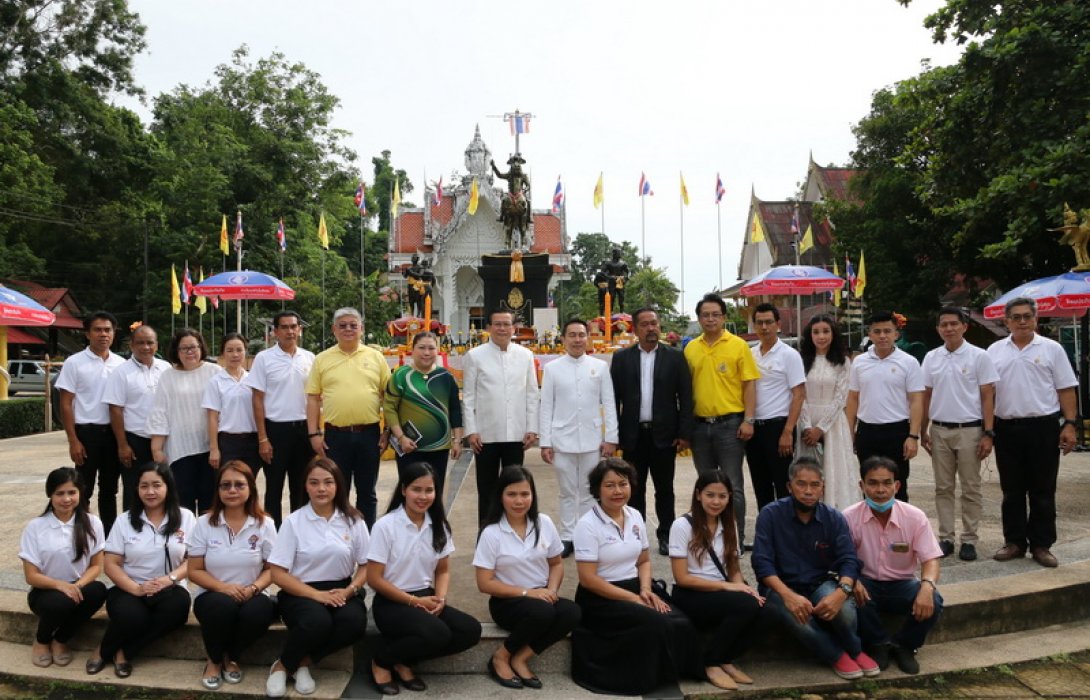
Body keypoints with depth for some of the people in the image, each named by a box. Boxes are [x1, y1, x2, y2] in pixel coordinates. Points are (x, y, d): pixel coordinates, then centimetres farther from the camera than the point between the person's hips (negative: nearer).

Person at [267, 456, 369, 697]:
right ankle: (282, 665, -5)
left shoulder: (354, 520, 1)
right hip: (301, 592, -2)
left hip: (340, 591, 2)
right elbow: (278, 574, -7)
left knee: (355, 622, -31)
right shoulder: (293, 522, -5)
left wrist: (350, 590, -14)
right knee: (317, 621, -35)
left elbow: (366, 566, 7)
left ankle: (304, 662, -7)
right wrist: (317, 595, -18)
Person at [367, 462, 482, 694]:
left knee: (471, 630, -18)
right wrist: (414, 601, -15)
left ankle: (403, 662, 0)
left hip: (425, 599, 6)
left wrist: (440, 599, -10)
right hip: (391, 603, -6)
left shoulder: (438, 525, 4)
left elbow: (443, 570, 11)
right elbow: (374, 579, -12)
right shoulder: (385, 526, -12)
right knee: (437, 634, -32)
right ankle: (381, 660, -3)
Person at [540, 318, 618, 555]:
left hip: (592, 440, 0)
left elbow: (609, 404, 3)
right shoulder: (552, 368, 2)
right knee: (567, 492, 8)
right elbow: (546, 407, 1)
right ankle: (567, 537, 18)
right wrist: (545, 442, -3)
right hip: (562, 441, 0)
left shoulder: (600, 366, 3)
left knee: (588, 492, 9)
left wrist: (611, 438, -2)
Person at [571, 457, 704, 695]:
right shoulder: (588, 525, -14)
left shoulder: (635, 516, 6)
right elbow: (588, 579, -16)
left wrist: (645, 590, -7)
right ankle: (645, 678, -5)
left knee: (681, 624, -20)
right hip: (599, 598, -6)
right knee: (656, 626, -28)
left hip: (635, 590, 6)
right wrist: (633, 598, -18)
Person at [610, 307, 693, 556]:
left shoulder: (675, 357, 2)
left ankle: (666, 535, 20)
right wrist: (614, 434, -1)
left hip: (664, 434, 0)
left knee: (665, 488, 8)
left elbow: (685, 397, 0)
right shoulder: (621, 358, 4)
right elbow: (613, 398, 4)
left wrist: (685, 433, -5)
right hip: (633, 435, 1)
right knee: (635, 489, 8)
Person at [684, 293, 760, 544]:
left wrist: (748, 420, -11)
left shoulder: (738, 345, -3)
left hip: (729, 424, -4)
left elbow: (749, 384, -5)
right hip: (700, 425, 4)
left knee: (732, 485, 0)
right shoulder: (690, 349, 7)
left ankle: (736, 537, 12)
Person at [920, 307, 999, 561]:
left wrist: (988, 433, -9)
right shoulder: (931, 358, 6)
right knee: (943, 488, 8)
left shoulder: (979, 356, -3)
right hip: (939, 430, 3)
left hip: (969, 430, -3)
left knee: (970, 489, 4)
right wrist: (923, 431, 8)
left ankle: (969, 539, 12)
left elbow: (987, 397, -3)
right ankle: (946, 538, 15)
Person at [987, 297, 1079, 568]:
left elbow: (1066, 390, 1)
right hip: (1007, 428, 2)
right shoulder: (994, 351, 8)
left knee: (1043, 491, 5)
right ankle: (1014, 542, 18)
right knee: (1012, 491, 9)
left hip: (1043, 427, -2)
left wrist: (1070, 424, -7)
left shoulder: (1052, 349, 3)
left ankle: (1041, 545, 14)